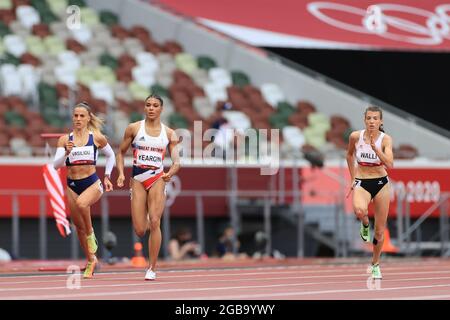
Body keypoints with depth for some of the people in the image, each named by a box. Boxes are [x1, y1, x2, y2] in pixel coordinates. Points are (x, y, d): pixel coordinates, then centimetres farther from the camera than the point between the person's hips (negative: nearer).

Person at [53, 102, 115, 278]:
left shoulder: (97, 138, -2)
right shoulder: (65, 139, 0)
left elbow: (111, 155, 15)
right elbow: (56, 164, -7)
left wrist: (107, 176, 8)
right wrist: (66, 153, -23)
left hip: (92, 183, -3)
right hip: (72, 185, 3)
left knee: (81, 203, -37)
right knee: (79, 226, 9)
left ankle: (91, 234, -11)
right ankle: (91, 261, 28)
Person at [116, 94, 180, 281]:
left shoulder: (169, 134, 5)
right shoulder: (133, 128, 4)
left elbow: (177, 162, 2)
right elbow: (121, 153, 11)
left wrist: (170, 173, -20)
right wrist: (121, 173, -4)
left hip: (157, 179, 0)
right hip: (138, 180, 0)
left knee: (155, 222, -17)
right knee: (140, 231, -5)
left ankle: (152, 269, -9)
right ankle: (146, 222, 35)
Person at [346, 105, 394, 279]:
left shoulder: (385, 139, -11)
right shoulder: (356, 136, -6)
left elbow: (389, 164, -24)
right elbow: (350, 155, 14)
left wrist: (375, 148, -34)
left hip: (381, 183, 0)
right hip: (361, 184, 0)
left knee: (380, 231, 6)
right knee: (360, 211, -36)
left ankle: (375, 264, 29)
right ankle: (365, 225, 1)